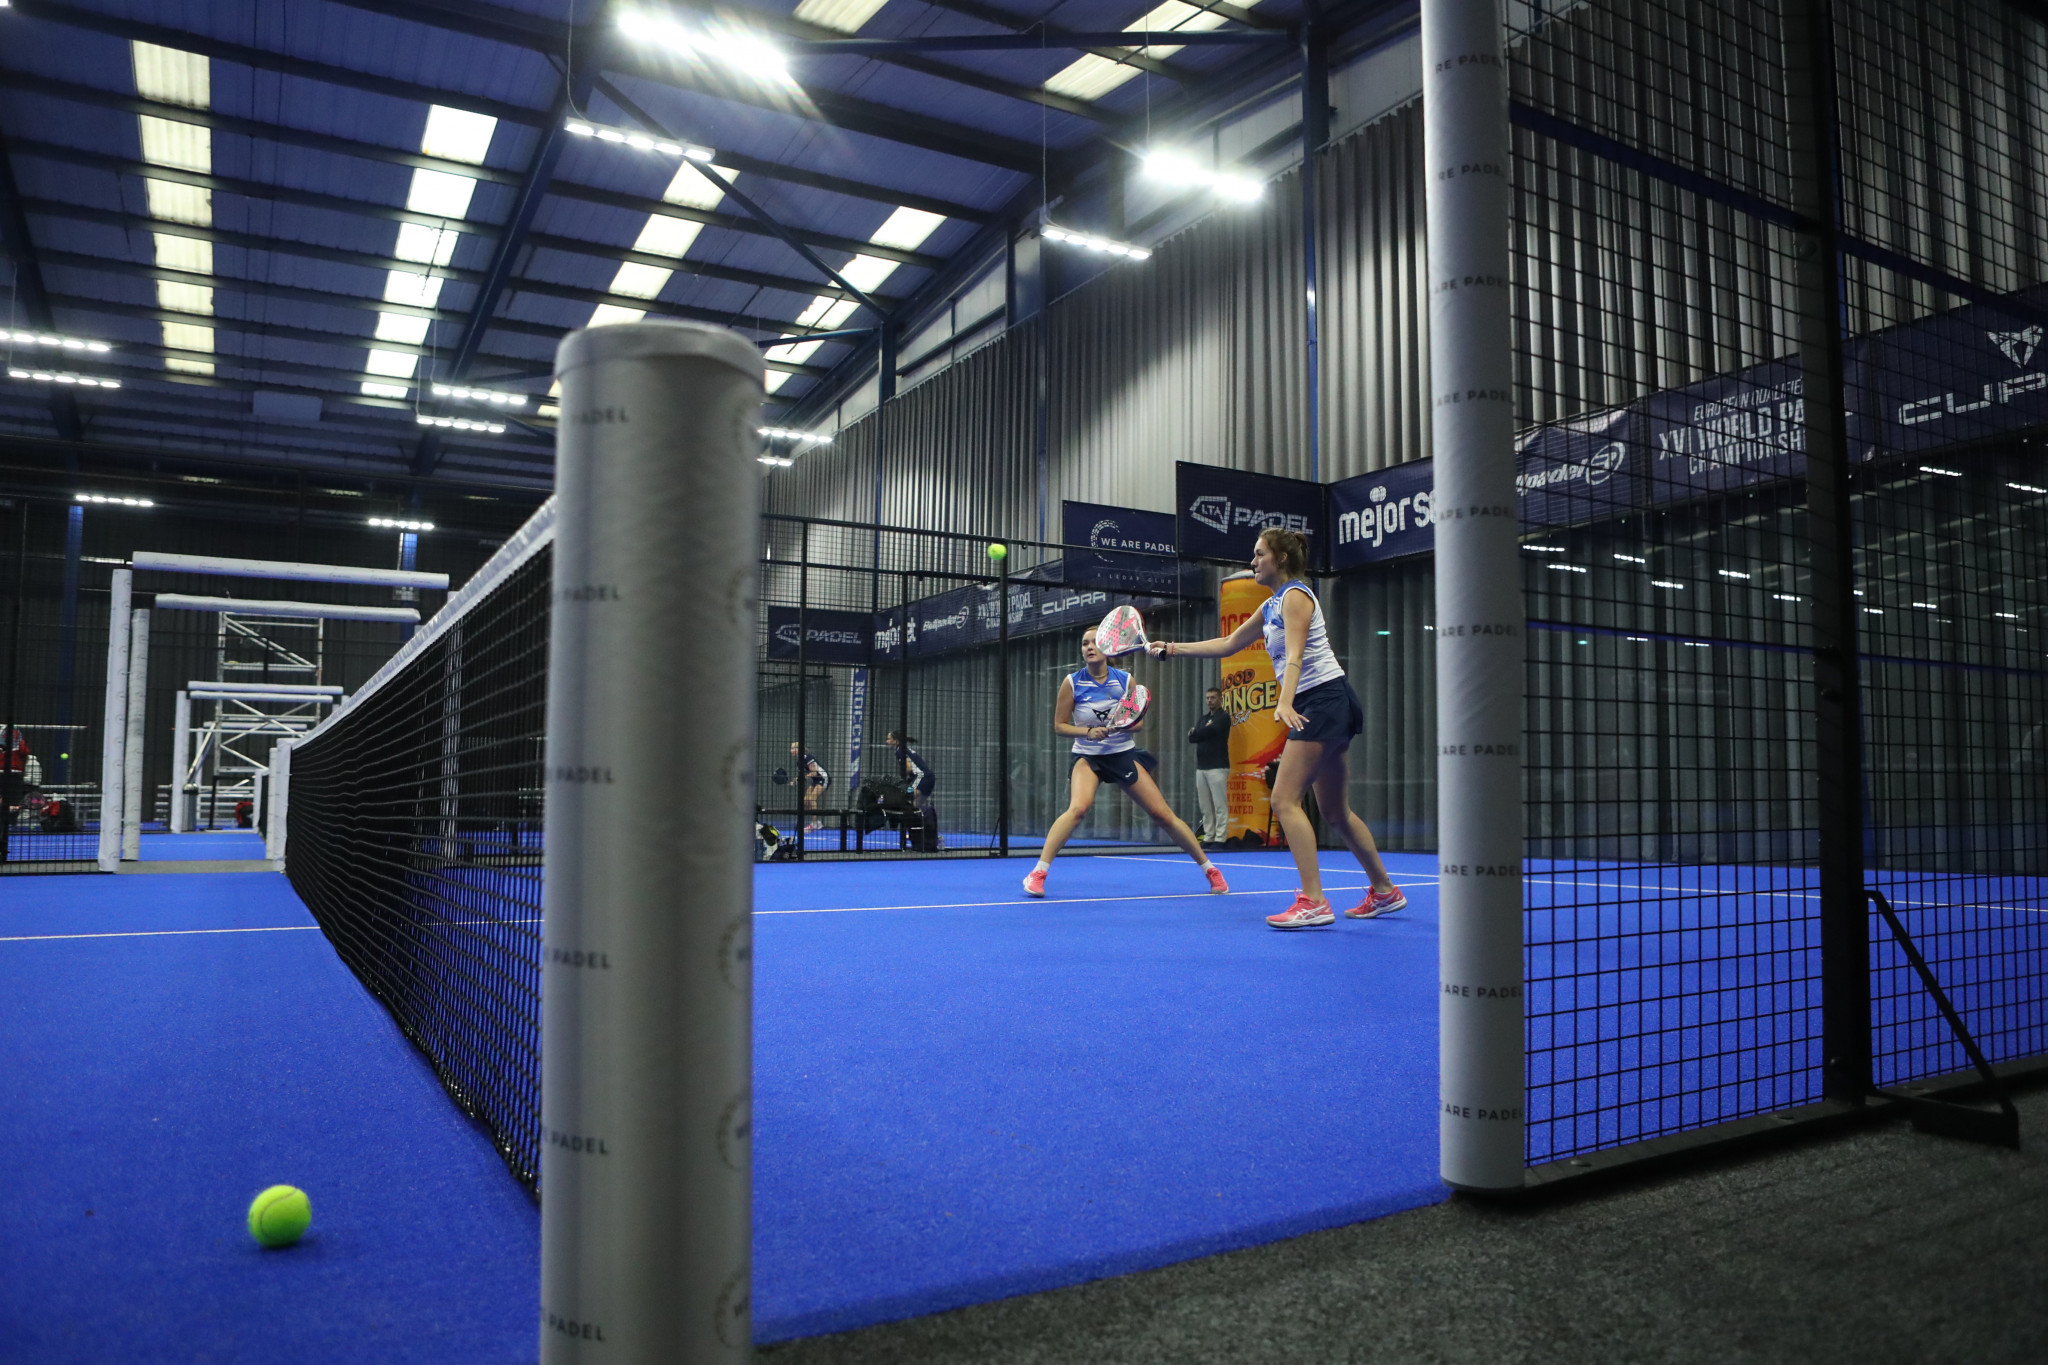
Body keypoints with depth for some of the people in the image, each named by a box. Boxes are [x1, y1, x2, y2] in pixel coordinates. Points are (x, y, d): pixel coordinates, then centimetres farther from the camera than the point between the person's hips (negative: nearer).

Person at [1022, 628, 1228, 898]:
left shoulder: (1125, 679, -3)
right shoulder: (1072, 682, -7)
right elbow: (1059, 725, -3)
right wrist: (1088, 731, -19)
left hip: (1125, 754, 2)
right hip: (1088, 756, -2)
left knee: (1163, 814, -1)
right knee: (1078, 807, -30)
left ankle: (1209, 870, 14)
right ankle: (1037, 873, -25)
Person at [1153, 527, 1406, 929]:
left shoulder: (1295, 595, -8)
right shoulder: (1271, 606, 19)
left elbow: (1294, 655, -23)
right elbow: (1227, 645, 26)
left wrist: (1285, 703, -37)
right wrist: (1174, 647, 24)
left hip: (1324, 698, -10)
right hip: (1313, 706, 10)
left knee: (1284, 799, -16)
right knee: (1335, 812, 13)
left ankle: (1313, 902, -18)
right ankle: (1384, 891, 23)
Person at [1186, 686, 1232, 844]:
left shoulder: (1223, 717, 0)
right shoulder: (1204, 718, 20)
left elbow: (1210, 731, -14)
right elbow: (1191, 738, 9)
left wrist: (1197, 732, 3)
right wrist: (1204, 730, -6)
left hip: (1217, 767, -7)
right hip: (1201, 767, 7)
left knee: (1220, 804, -8)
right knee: (1205, 806, 5)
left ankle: (1220, 837, -8)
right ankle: (1208, 836, 9)